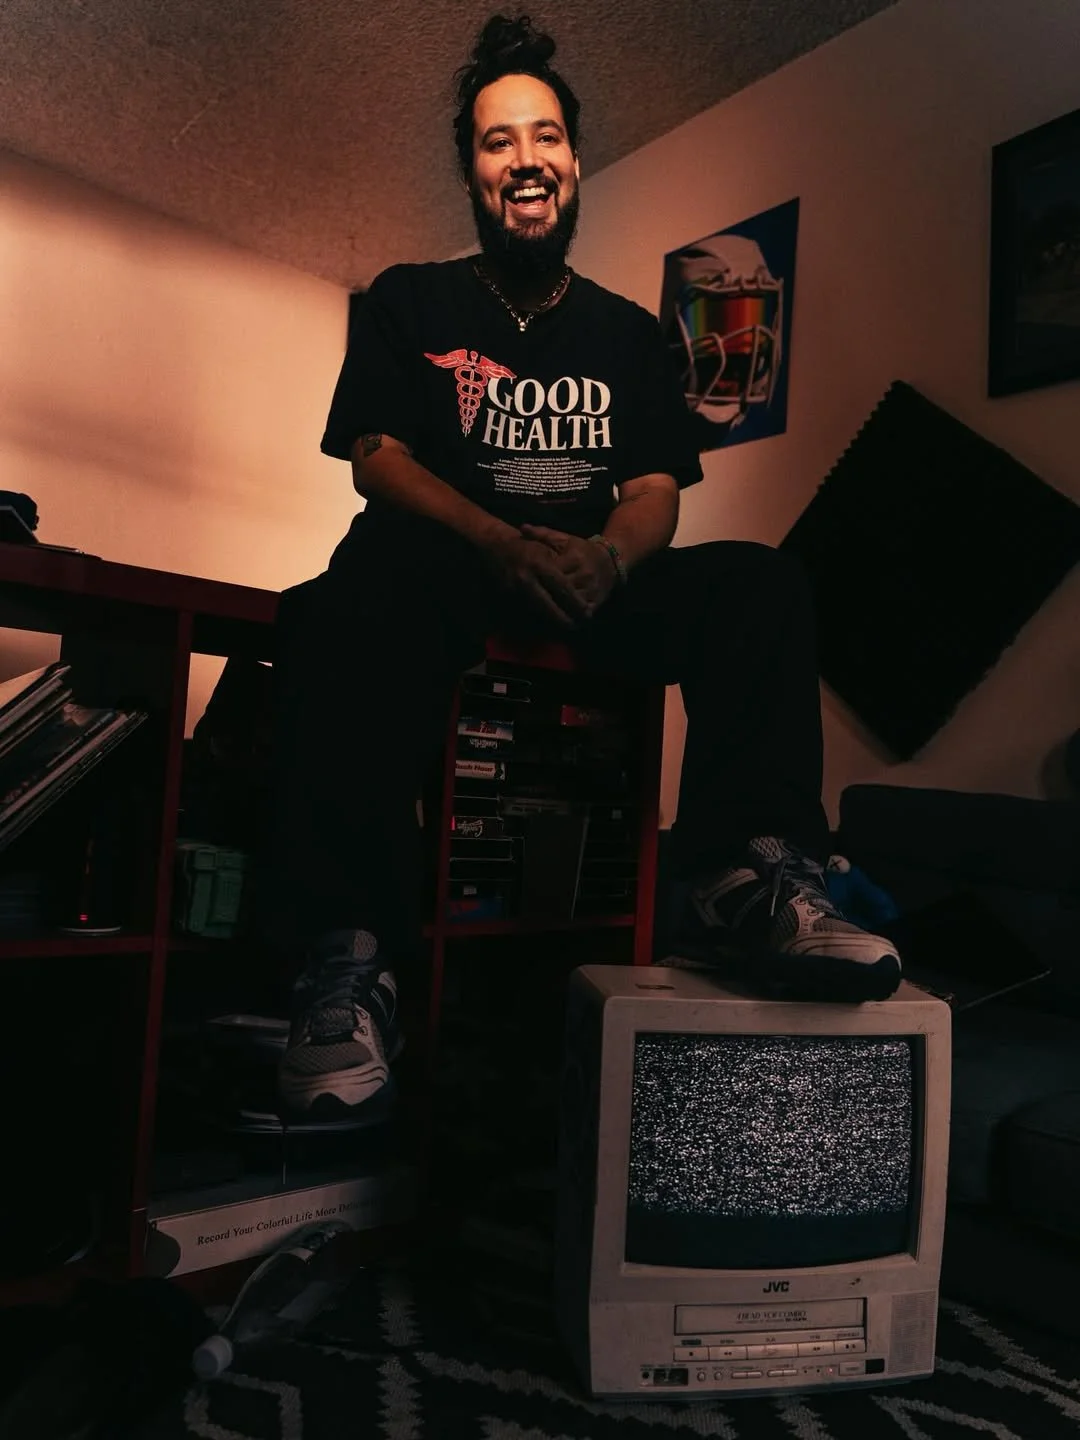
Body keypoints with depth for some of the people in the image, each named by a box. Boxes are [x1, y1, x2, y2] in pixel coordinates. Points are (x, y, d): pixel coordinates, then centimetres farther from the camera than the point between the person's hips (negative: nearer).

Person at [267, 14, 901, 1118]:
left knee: (760, 585, -22)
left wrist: (605, 555, -18)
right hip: (445, 570, -2)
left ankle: (746, 875, -35)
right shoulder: (410, 302, 13)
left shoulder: (630, 335, 20)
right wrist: (508, 543, -20)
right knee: (352, 604, -37)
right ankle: (352, 960, -38)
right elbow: (376, 458, -1)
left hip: (592, 581, 3)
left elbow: (657, 490, 8)